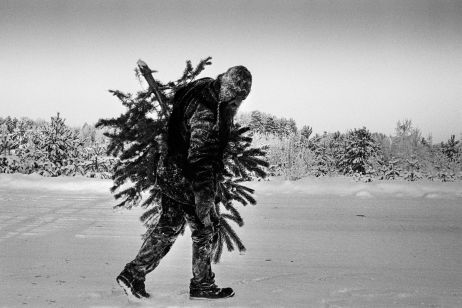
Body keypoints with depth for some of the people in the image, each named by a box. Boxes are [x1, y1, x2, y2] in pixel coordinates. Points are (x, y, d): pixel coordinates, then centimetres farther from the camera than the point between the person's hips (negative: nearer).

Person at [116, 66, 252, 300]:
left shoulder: (204, 87, 3)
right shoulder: (206, 112, -27)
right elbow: (200, 158, -28)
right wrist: (204, 201, -26)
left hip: (170, 173, 9)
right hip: (187, 181, -9)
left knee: (168, 226, 16)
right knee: (205, 229, 8)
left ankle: (133, 273, 18)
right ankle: (202, 284, 23)